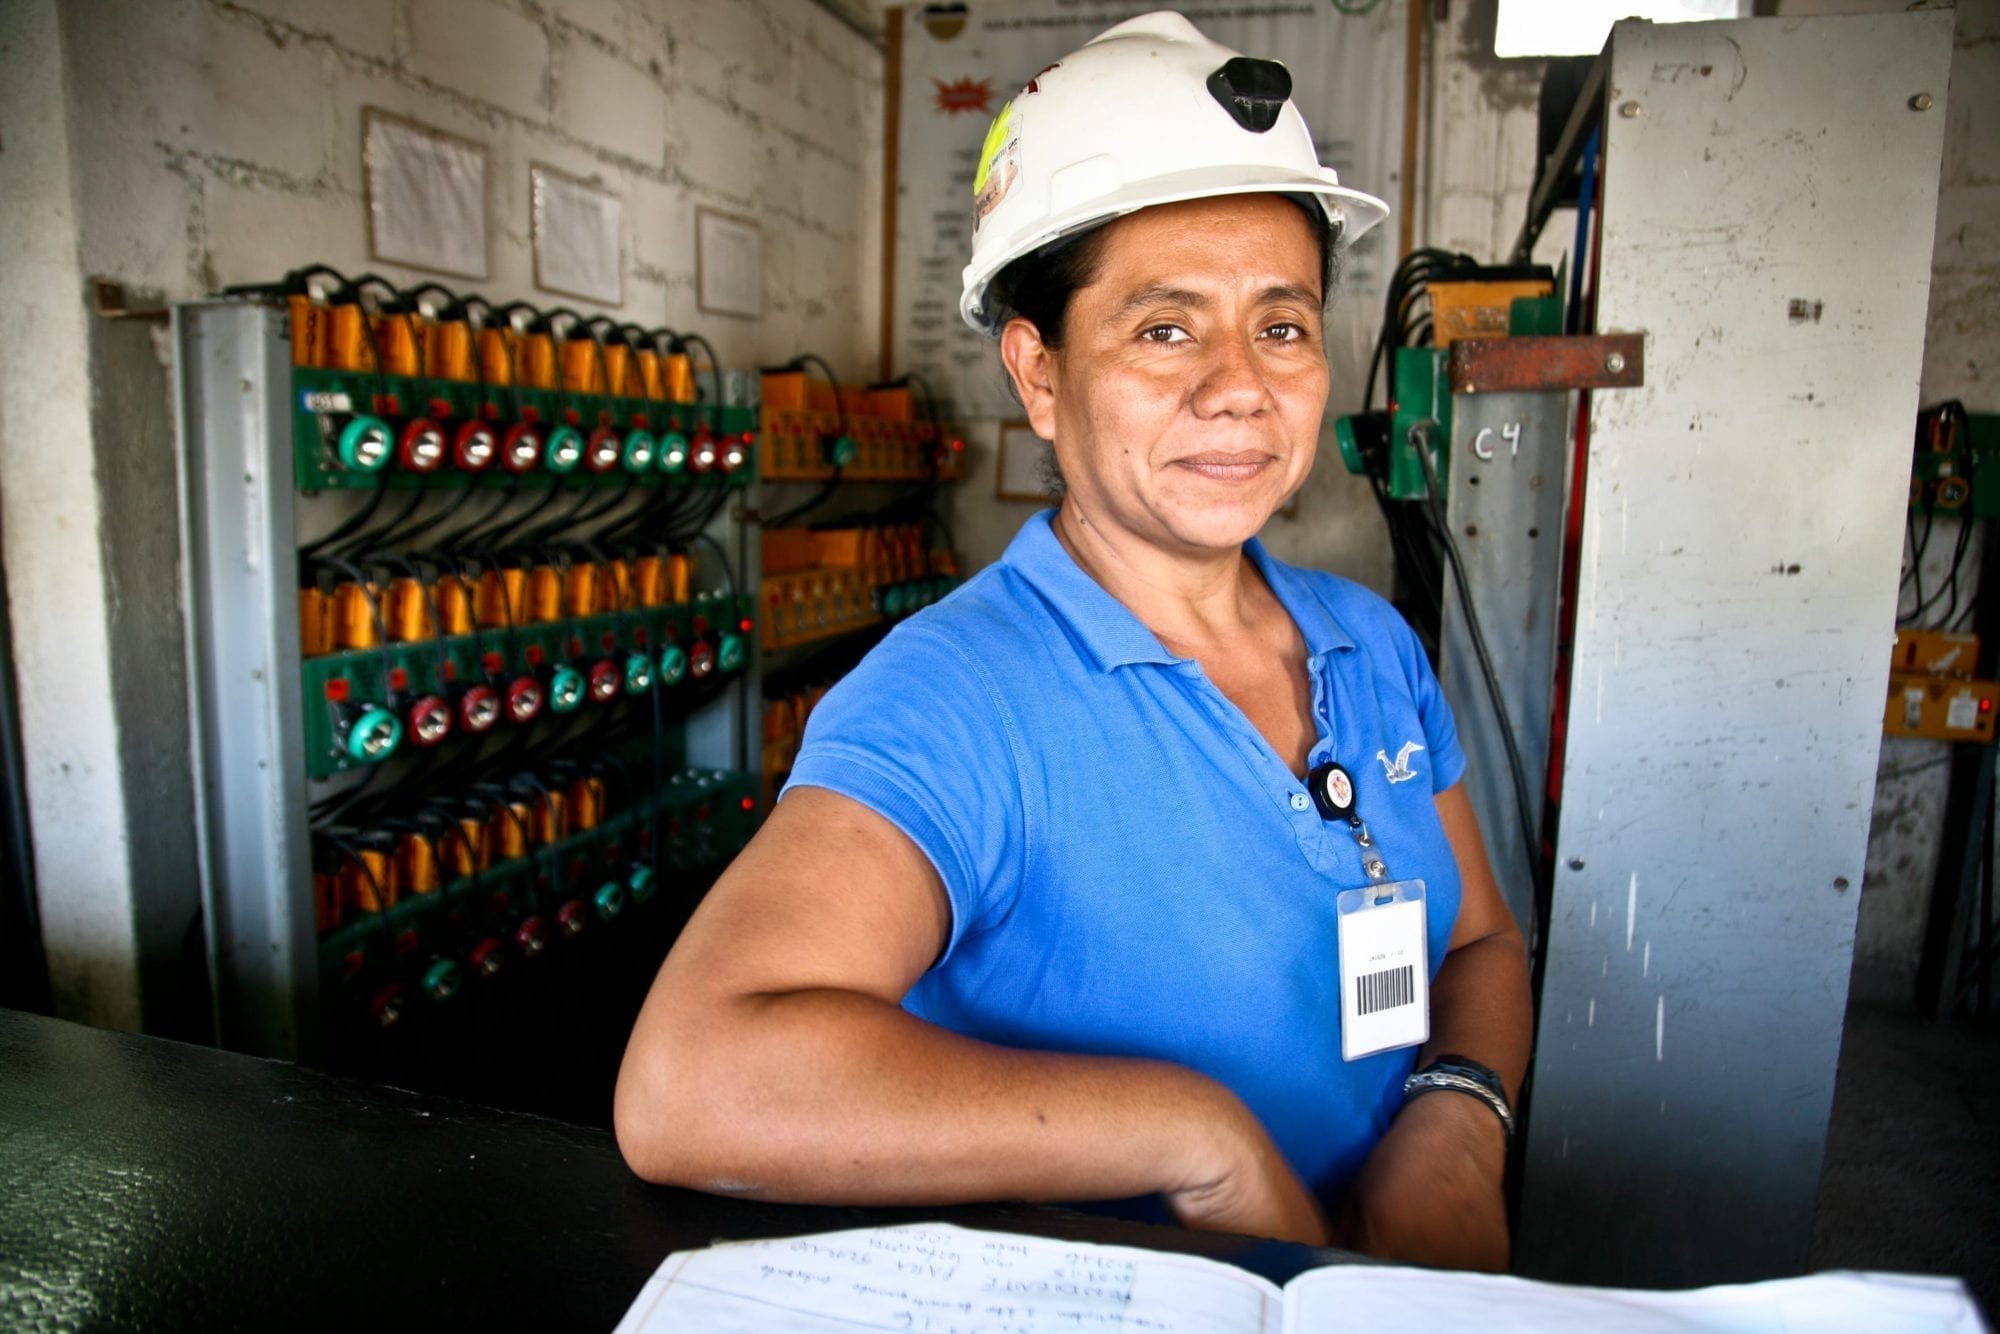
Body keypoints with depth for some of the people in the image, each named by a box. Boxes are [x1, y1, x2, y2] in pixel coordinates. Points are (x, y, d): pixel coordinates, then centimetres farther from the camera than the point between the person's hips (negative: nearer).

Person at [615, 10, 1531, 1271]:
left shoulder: (1377, 647, 1)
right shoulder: (953, 701, -19)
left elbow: (1482, 941, 11)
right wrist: (1200, 1132, -24)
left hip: (1391, 1285, 5)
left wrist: (1459, 1120, -10)